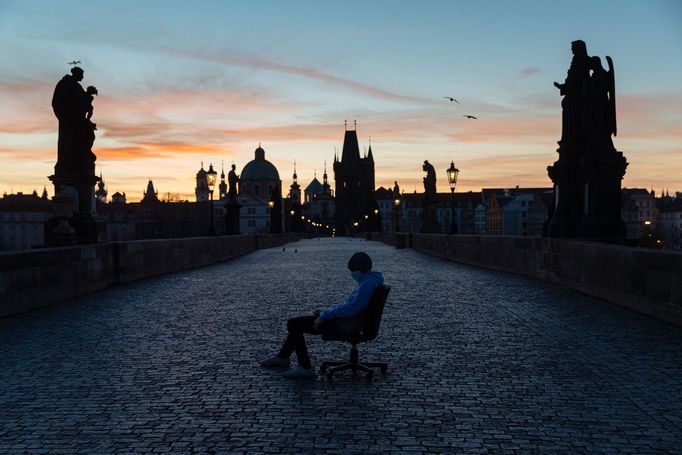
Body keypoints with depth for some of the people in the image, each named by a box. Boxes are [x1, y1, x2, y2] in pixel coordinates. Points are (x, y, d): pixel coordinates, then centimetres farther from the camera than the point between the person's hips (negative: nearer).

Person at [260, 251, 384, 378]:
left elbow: (351, 309, -28)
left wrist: (324, 316, -19)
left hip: (344, 325, -11)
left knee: (293, 324, -7)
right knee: (296, 323, 20)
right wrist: (324, 312, 13)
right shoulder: (366, 281, 13)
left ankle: (306, 368, -5)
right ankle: (282, 357, 30)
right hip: (344, 320, 11)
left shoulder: (368, 284, -21)